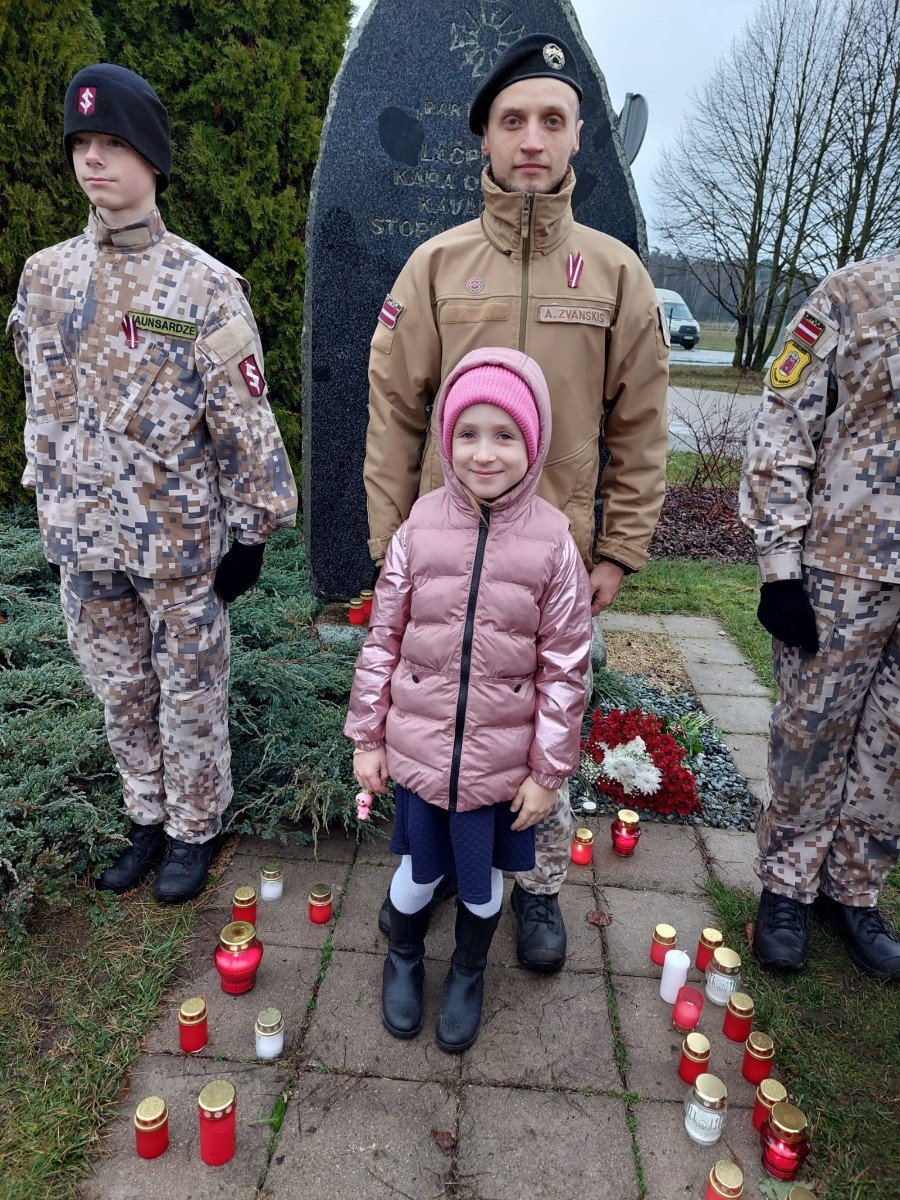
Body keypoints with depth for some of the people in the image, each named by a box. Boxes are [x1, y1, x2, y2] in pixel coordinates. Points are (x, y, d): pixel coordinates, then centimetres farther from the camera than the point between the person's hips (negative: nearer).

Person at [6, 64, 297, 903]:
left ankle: (192, 829, 31)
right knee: (120, 693, 17)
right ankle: (148, 817, 39)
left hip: (182, 542, -5)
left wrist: (252, 530, -8)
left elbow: (244, 420, -9)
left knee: (189, 695, 10)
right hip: (85, 538, 5)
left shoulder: (204, 287, -9)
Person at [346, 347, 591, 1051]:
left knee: (481, 881, 21)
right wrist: (367, 737, 3)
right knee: (419, 872, 20)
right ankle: (404, 959, 52)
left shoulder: (552, 540, -11)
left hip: (503, 758, 0)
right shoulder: (420, 527, -8)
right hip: (419, 748, 1)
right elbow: (382, 640, 0)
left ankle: (469, 974, 51)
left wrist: (549, 770, -3)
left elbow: (564, 666, -6)